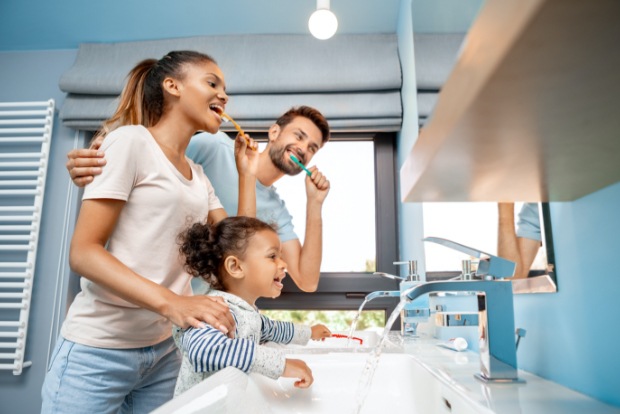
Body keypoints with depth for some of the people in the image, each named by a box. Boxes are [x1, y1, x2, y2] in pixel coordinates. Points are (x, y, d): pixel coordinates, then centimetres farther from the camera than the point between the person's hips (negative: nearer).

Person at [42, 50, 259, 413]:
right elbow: (83, 252, -16)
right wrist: (170, 301, -30)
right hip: (99, 350, -7)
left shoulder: (199, 177, 11)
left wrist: (247, 174, 7)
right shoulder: (132, 140, -10)